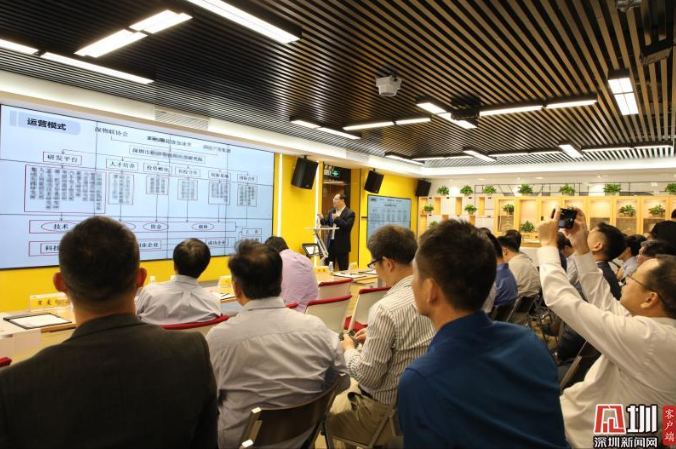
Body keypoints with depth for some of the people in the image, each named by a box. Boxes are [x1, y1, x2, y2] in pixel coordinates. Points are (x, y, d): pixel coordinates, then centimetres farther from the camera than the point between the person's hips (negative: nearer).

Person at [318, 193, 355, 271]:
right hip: (331, 243, 6)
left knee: (343, 269, 3)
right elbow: (326, 223, 11)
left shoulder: (350, 213, -8)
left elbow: (347, 226, -20)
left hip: (342, 244, -6)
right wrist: (322, 219, -9)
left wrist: (337, 218, -21)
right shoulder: (331, 211, 11)